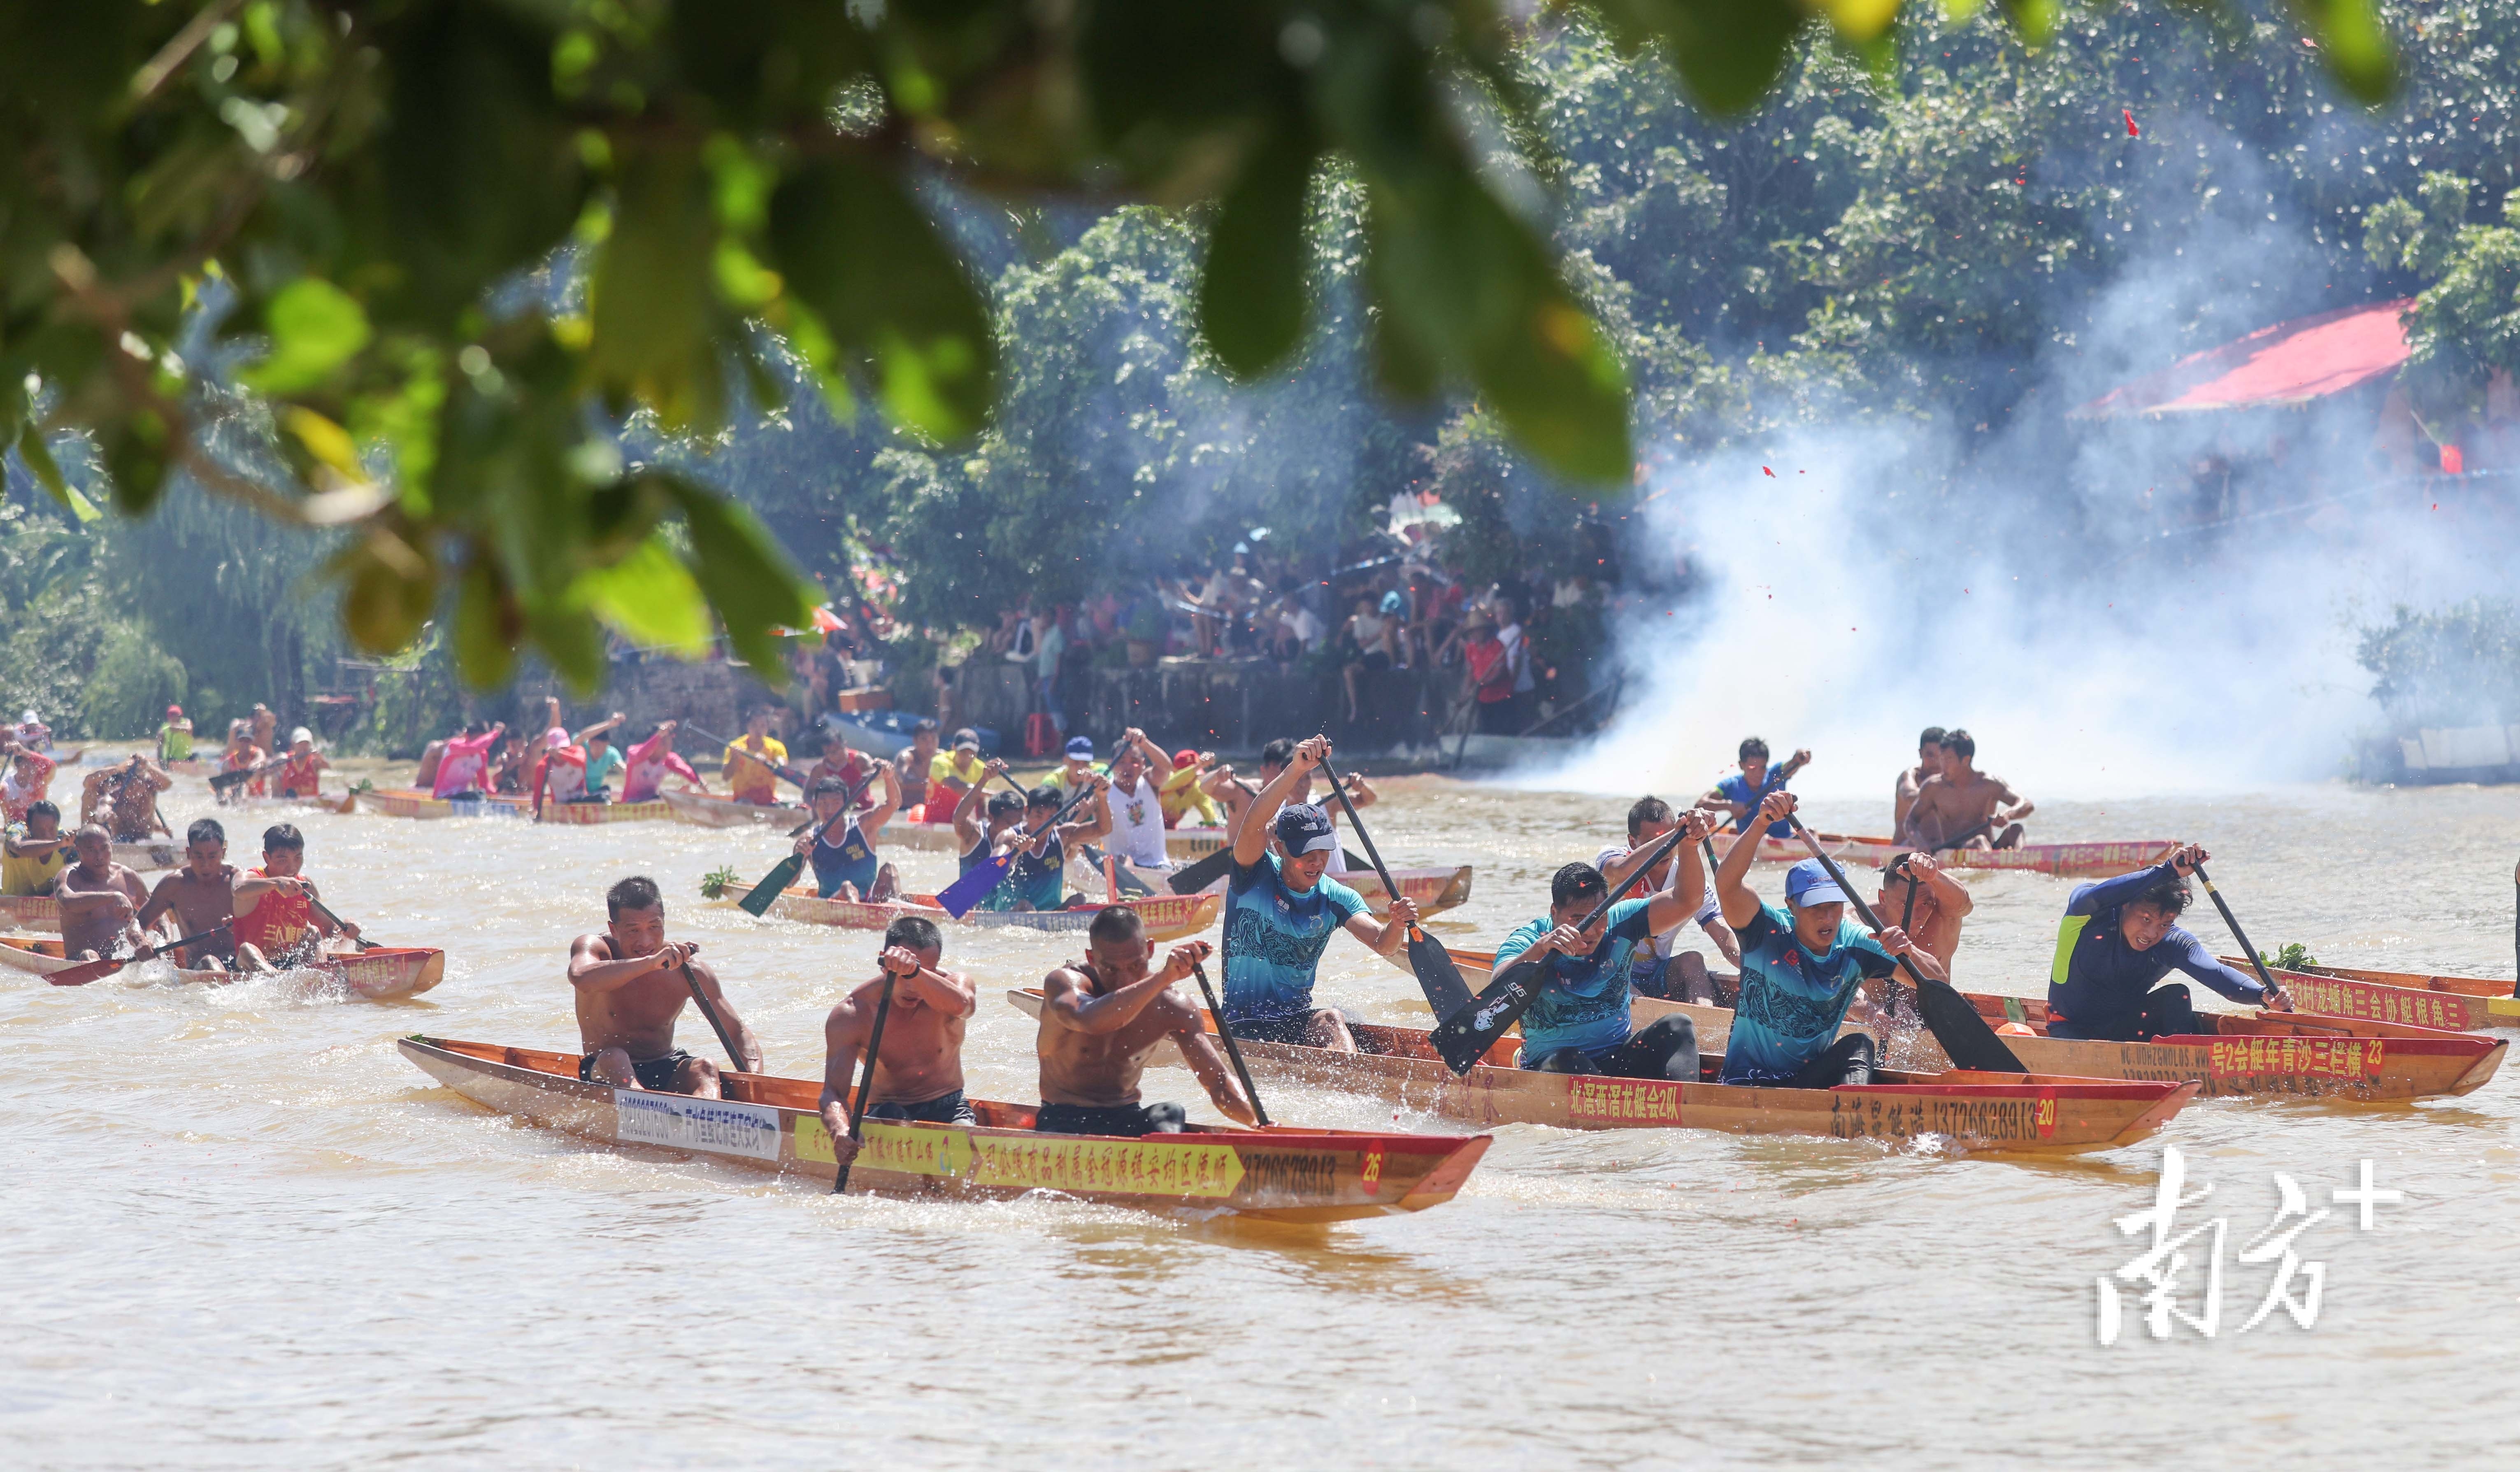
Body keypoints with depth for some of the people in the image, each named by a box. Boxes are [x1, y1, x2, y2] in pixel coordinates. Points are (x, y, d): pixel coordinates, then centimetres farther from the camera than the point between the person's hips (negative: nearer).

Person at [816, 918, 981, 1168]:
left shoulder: (955, 985, -8)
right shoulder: (852, 1014, -11)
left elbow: (959, 1005, -36)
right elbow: (834, 1092, -18)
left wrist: (915, 972, -55)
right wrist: (840, 1132, -42)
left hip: (948, 1110, 1)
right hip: (887, 1112, -1)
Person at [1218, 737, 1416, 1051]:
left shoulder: (1336, 898, 6)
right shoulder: (1257, 876, -5)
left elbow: (1381, 944, -8)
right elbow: (1254, 825, -25)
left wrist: (1396, 926, -33)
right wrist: (1295, 769, -37)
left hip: (1298, 1019, 3)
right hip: (1245, 1023, -3)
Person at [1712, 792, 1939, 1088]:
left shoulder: (1854, 946, -1)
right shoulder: (1769, 932, -10)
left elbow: (1938, 982, -5)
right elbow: (1727, 883, -30)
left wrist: (1910, 952, -27)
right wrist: (1760, 823, -41)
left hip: (1812, 1075, 3)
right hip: (1748, 1081, -3)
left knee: (1860, 1044, -24)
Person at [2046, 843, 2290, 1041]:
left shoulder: (2174, 943, -15)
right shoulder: (2089, 916, -22)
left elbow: (2215, 973, -31)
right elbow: (2096, 897, -47)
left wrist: (2262, 994, -53)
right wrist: (2168, 871, -56)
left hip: (2128, 1029, 3)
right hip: (2073, 1031, -3)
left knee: (2176, 995, -23)